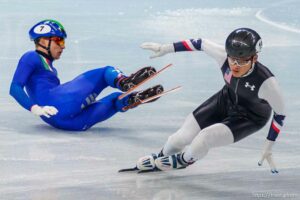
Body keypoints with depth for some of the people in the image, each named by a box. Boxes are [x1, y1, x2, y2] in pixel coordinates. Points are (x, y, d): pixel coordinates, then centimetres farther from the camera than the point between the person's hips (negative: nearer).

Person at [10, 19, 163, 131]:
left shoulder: (49, 68, 35)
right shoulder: (31, 58, 9)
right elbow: (15, 88, -3)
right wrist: (35, 109, -18)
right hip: (56, 106, -8)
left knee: (116, 98, 4)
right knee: (104, 73, -8)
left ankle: (133, 98, -27)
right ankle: (123, 82, -37)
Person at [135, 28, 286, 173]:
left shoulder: (266, 82, -39)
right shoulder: (223, 55, -32)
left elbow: (280, 113, -21)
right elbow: (201, 43, -11)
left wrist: (268, 148, -14)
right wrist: (166, 48, -5)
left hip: (250, 118, -4)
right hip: (225, 100, 4)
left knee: (203, 140, -21)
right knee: (181, 138, 5)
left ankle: (184, 160, 17)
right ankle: (162, 157, 42)